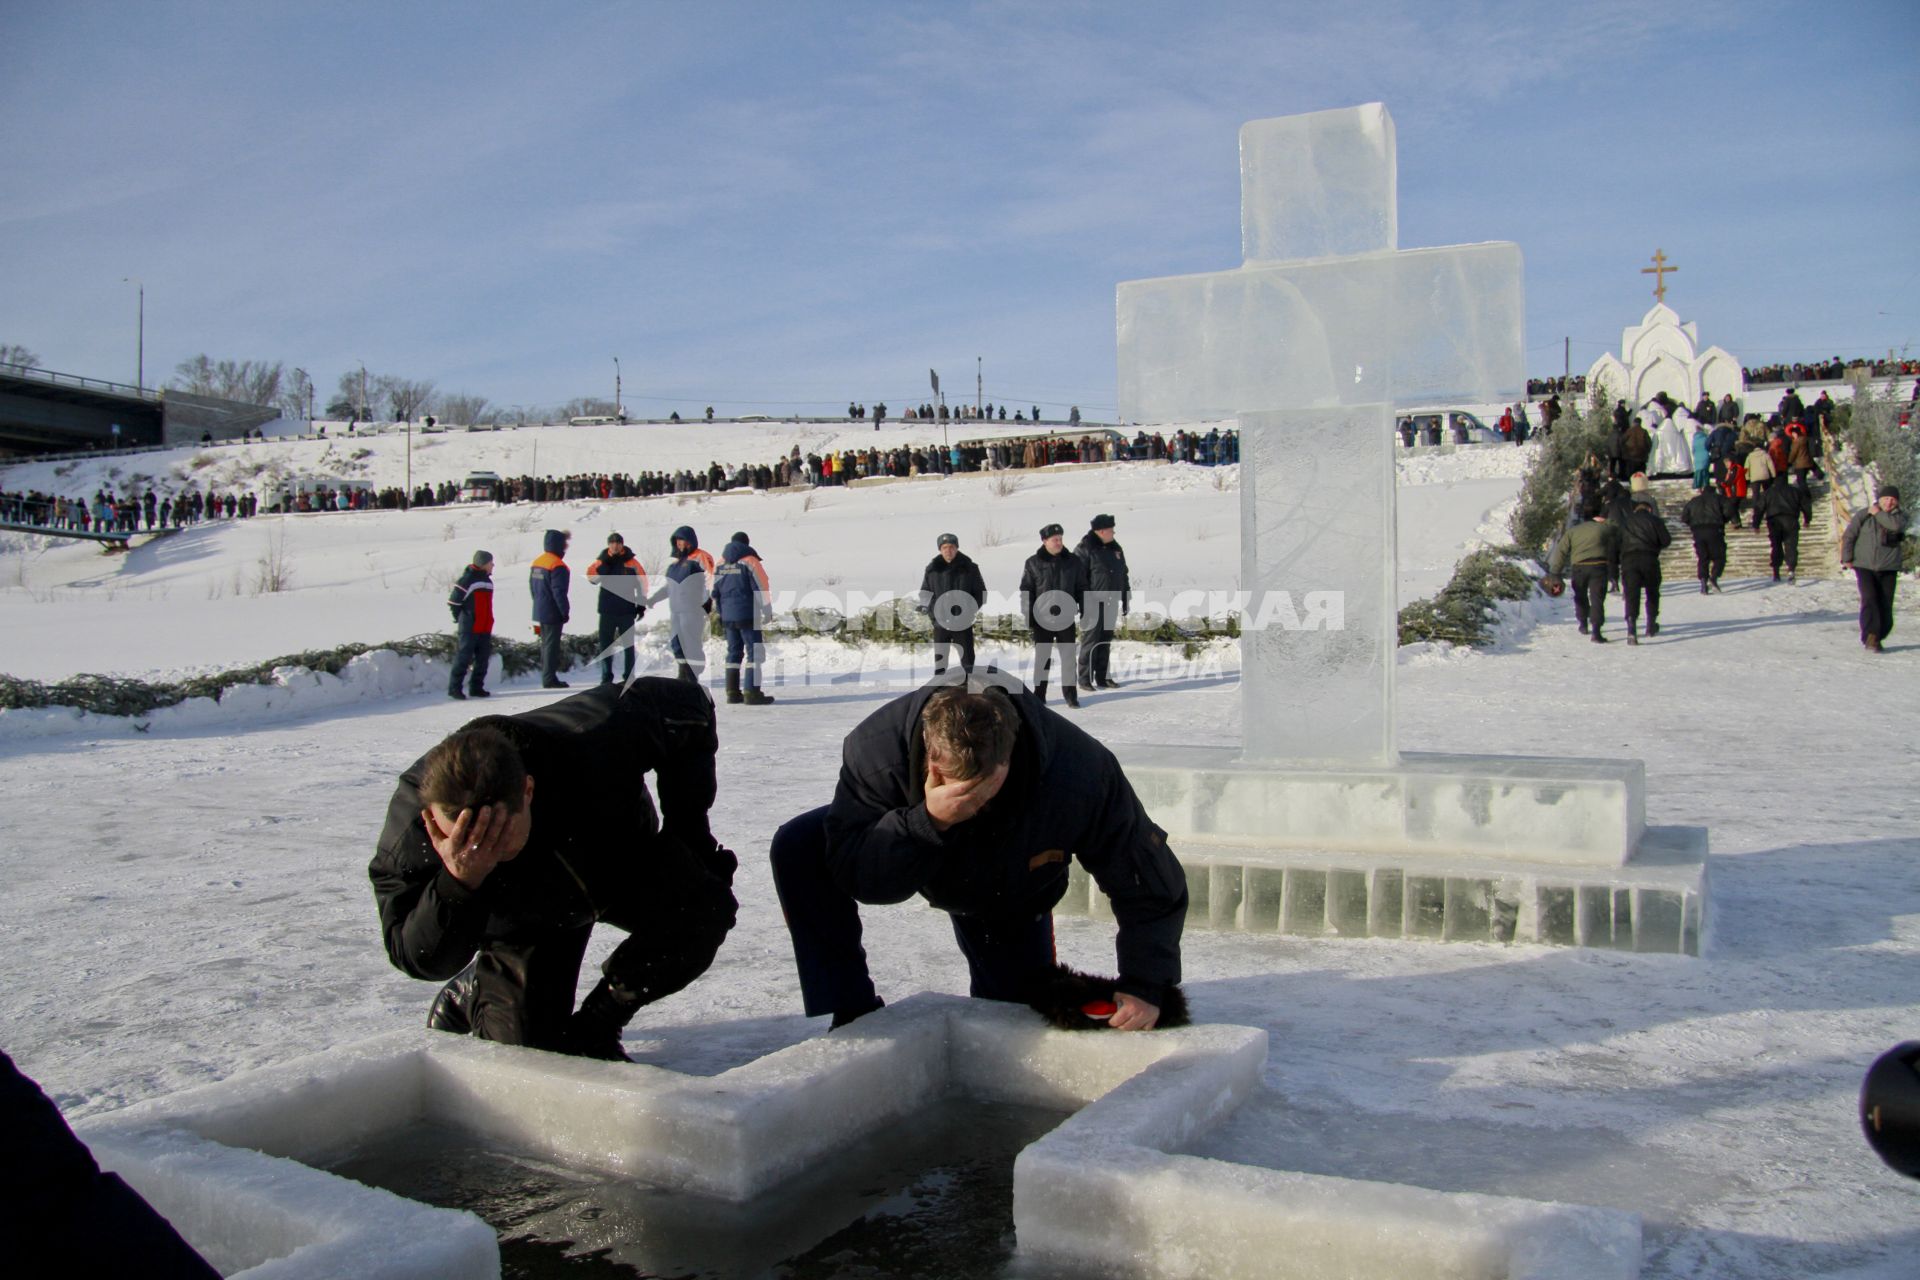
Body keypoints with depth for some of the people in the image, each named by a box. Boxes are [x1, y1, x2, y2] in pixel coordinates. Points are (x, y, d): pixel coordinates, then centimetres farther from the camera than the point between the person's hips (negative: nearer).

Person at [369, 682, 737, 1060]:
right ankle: (475, 995, 28)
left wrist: (689, 833, -18)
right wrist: (457, 885, -52)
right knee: (530, 1045, -9)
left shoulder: (595, 741, -41)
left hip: (624, 860, 1)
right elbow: (424, 961, -30)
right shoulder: (411, 827, -36)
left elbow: (687, 705, -21)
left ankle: (594, 1025, -6)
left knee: (705, 910, -26)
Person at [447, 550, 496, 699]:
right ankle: (454, 688, 0)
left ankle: (476, 687, 17)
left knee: (483, 659, 9)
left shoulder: (487, 580, 14)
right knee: (464, 658, -5)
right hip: (470, 629, -8)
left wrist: (488, 622, 17)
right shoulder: (468, 579, -13)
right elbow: (453, 601, -11)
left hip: (485, 628, 8)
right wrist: (461, 620, -5)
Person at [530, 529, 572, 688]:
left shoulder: (536, 562, 10)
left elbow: (532, 586, 16)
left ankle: (546, 676, 22)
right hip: (553, 614, -9)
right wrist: (565, 611, -12)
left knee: (546, 644, 16)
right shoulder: (558, 566, -18)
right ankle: (549, 679, -2)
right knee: (552, 645, -4)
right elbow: (559, 592, -20)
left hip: (539, 612, 9)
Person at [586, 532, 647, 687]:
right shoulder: (602, 561, 6)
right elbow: (591, 577, -8)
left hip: (627, 610, -1)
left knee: (628, 644, 5)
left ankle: (629, 675, 12)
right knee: (605, 643, 3)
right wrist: (604, 565, -19)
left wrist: (641, 605, 1)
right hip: (607, 610, 2)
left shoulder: (632, 562, 0)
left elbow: (642, 582, 3)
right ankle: (606, 676, 9)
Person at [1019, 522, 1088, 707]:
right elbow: (1025, 591, 0)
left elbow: (1082, 589, 11)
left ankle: (1070, 693, 12)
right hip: (1042, 618, -2)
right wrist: (1028, 616, -5)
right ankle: (1039, 694, 11)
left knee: (1068, 656, 4)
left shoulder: (1073, 563, 5)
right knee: (1042, 657, 4)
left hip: (1066, 618, 2)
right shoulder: (1033, 563, -1)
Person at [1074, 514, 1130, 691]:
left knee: (1106, 641, 12)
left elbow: (1123, 575, 18)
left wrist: (1126, 600, 17)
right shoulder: (1085, 550, -12)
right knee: (1091, 641, -4)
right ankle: (1085, 679, 2)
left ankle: (1103, 677, 19)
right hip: (1094, 603, -7)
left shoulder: (1115, 548, 11)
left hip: (1111, 603, 7)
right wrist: (1082, 605, -16)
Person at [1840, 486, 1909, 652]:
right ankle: (1870, 637, -21)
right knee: (1869, 599, -17)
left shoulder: (1900, 516, 5)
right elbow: (1848, 536, 1)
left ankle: (1877, 638, 16)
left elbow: (1896, 525, -20)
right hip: (1864, 566, -2)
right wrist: (1846, 559, -5)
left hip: (1888, 569, 2)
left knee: (1885, 605, 3)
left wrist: (1878, 514, -11)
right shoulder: (1864, 516, 0)